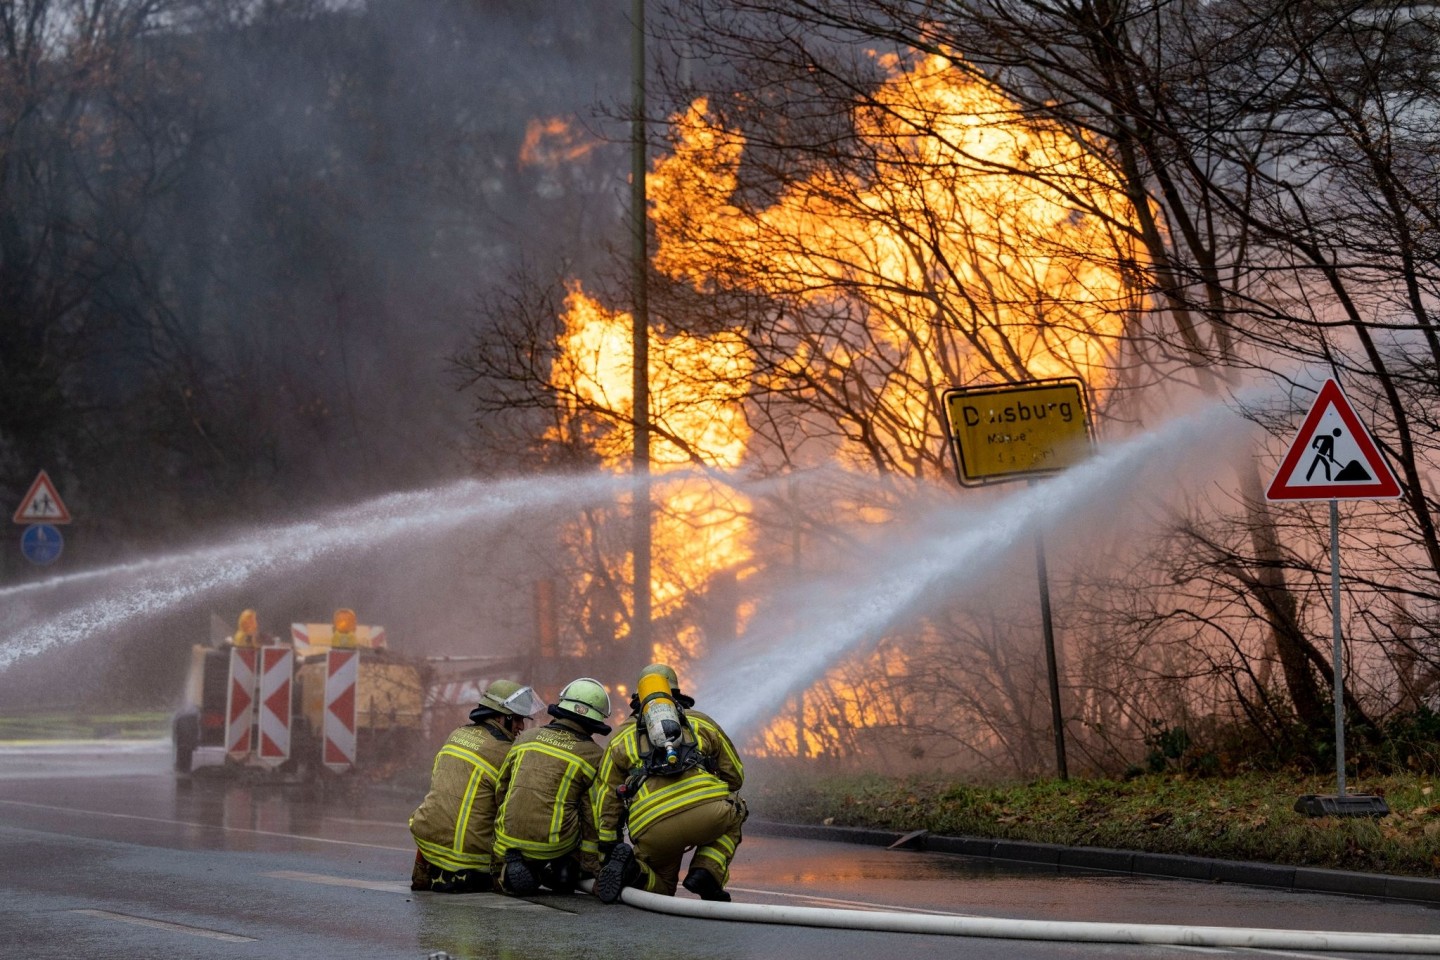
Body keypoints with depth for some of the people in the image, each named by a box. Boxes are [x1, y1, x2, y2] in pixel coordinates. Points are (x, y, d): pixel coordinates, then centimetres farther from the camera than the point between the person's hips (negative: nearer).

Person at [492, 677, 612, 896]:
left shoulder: (526, 737, 8)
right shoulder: (593, 755, -2)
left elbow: (501, 789, 14)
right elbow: (593, 815, 0)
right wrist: (590, 868, 7)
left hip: (509, 841, 2)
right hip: (555, 844, -2)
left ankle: (511, 868, -4)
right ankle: (561, 869, 2)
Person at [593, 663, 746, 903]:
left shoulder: (621, 737, 26)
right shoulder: (700, 723, 25)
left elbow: (606, 799, 19)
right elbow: (735, 775, 30)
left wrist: (609, 849, 24)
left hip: (651, 830, 1)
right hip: (709, 812, -1)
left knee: (660, 890, 25)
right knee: (733, 815, 34)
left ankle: (632, 867, -10)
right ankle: (707, 872, 9)